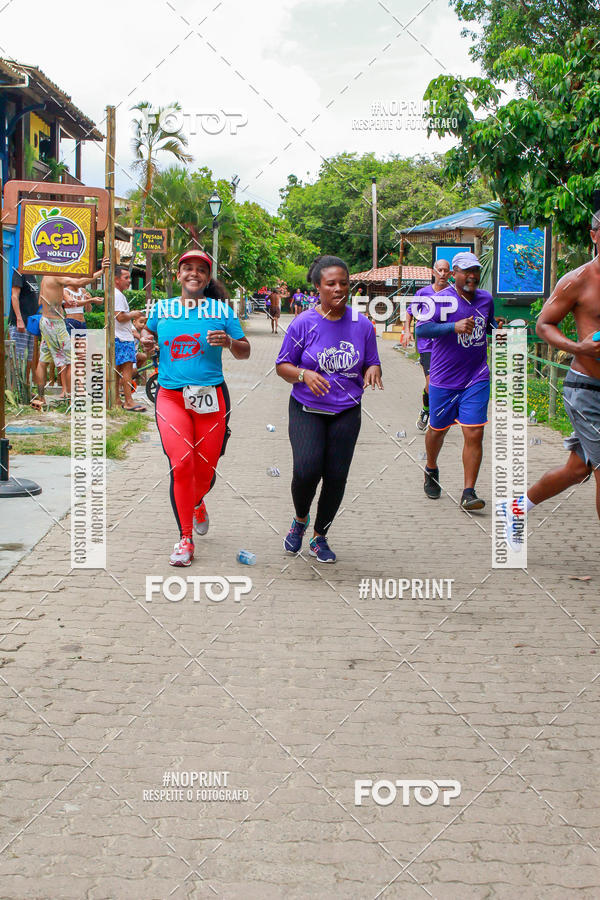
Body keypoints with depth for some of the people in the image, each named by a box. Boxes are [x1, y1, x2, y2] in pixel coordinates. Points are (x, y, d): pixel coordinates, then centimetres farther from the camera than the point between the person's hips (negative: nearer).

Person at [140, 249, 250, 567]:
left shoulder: (221, 310, 5)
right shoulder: (162, 308, 9)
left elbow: (244, 352, 10)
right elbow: (148, 329, 29)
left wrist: (229, 342, -12)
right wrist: (145, 337, 6)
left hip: (210, 396, 0)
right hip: (171, 396, 0)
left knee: (205, 468, 5)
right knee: (181, 464, -14)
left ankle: (197, 503, 43)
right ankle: (185, 538, -3)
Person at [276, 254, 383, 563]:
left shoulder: (362, 325, 2)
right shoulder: (304, 323, -5)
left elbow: (372, 364, 11)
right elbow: (282, 366, 0)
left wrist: (372, 371, -13)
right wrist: (305, 375, -20)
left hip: (346, 413, 3)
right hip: (307, 410, -2)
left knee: (336, 477, 0)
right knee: (307, 469, -19)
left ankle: (320, 537, 21)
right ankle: (300, 519, 13)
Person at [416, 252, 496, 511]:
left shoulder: (486, 298, 8)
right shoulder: (442, 299, -9)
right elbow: (421, 329, -21)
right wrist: (454, 327, -32)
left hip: (476, 379, 3)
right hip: (444, 380, -2)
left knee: (474, 434, -8)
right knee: (438, 429, 14)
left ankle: (469, 492, -4)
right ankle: (431, 471, 43)